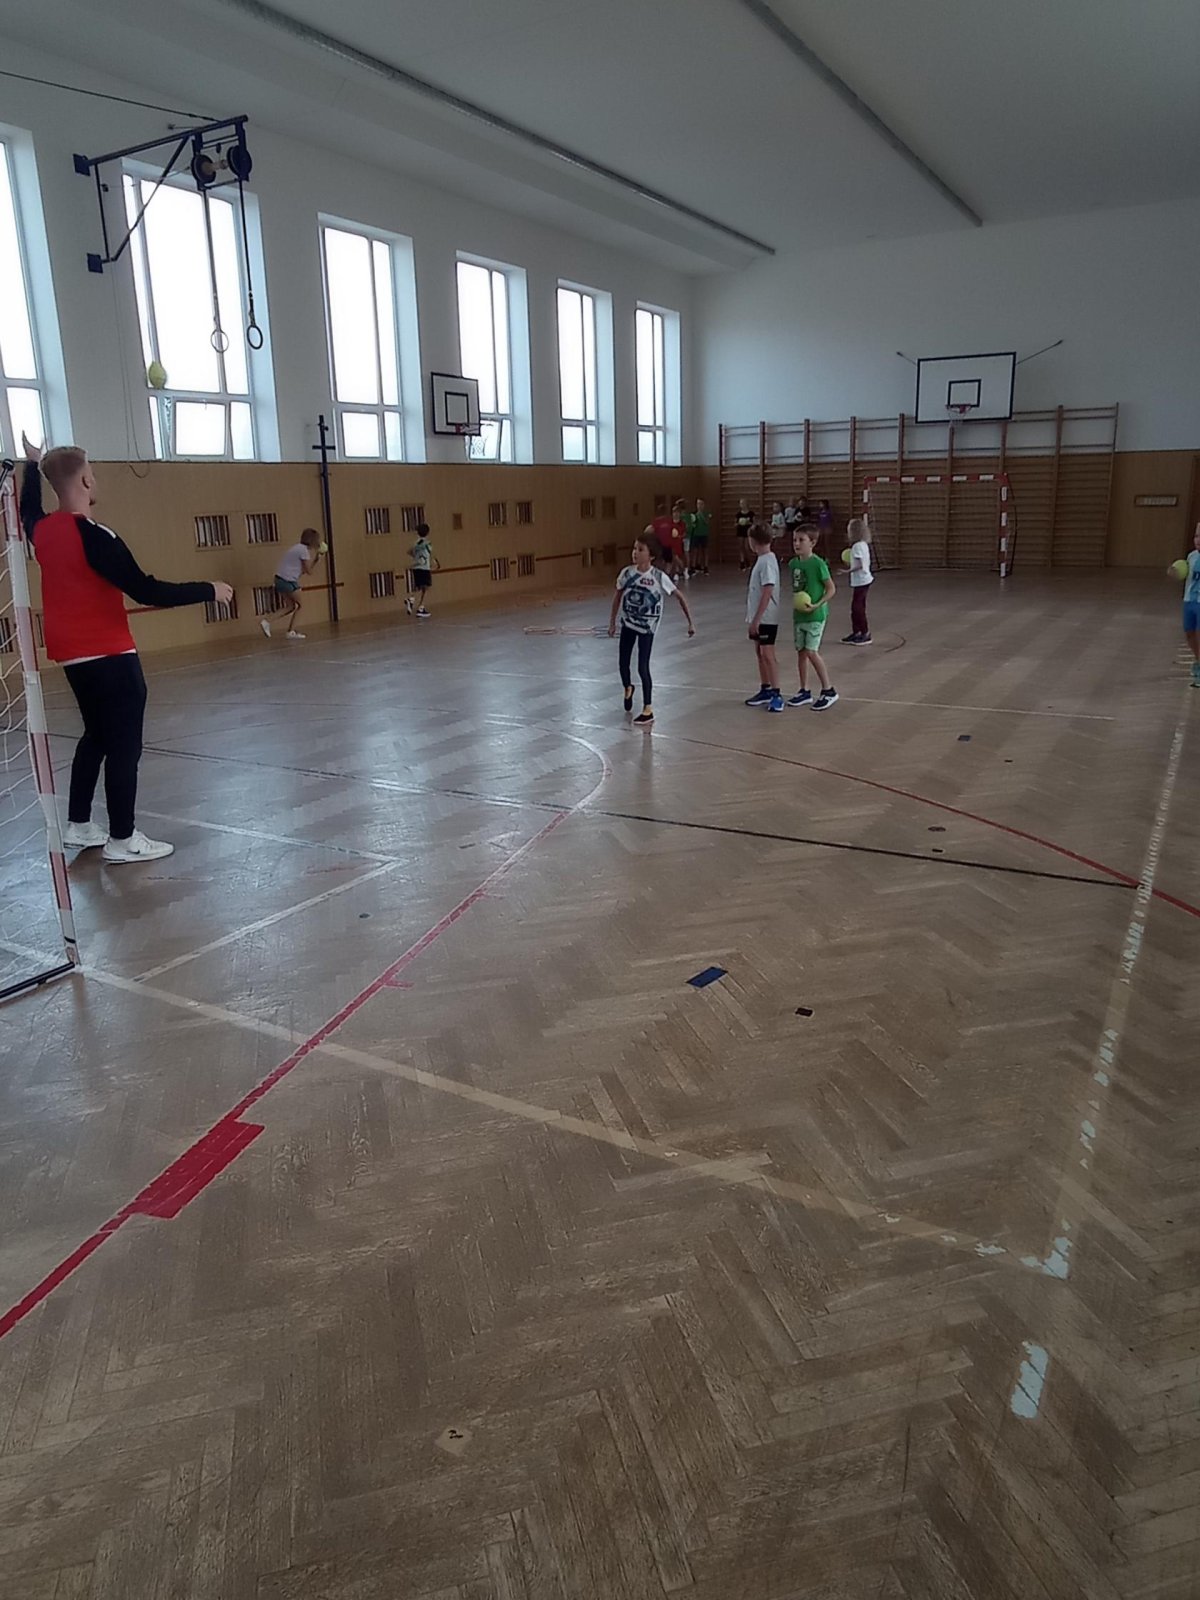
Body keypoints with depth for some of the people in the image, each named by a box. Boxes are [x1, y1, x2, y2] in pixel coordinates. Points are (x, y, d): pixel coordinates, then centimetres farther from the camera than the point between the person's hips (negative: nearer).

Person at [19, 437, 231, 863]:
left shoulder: (43, 530, 4)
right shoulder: (93, 536, -20)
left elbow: (28, 509, 30)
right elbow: (146, 591, -23)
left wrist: (33, 463, 43)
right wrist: (208, 591, -16)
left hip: (73, 655, 9)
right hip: (108, 655, -9)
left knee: (96, 736, 21)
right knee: (124, 745, -1)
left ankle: (79, 826, 26)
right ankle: (122, 840, 3)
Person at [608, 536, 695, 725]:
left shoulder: (659, 577, -19)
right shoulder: (627, 573, -10)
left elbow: (679, 596, -9)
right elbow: (618, 596, 6)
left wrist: (690, 622, -11)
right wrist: (612, 621, 9)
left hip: (647, 627, -4)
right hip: (628, 623, 4)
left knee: (643, 668, -6)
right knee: (623, 663, 11)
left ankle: (648, 710, 6)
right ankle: (628, 689, 45)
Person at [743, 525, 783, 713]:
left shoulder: (767, 562, -18)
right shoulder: (762, 559, 10)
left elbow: (767, 593, -22)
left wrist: (756, 619, -22)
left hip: (766, 618, -10)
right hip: (758, 617, 10)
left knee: (767, 655, -8)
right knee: (760, 653, 14)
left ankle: (776, 694, -5)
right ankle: (765, 690, 24)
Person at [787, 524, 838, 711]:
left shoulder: (818, 564, -14)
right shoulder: (793, 564, 5)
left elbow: (831, 589, -12)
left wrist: (817, 605, -21)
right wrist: (795, 601, 9)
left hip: (815, 615, -7)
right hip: (798, 616, 7)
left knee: (811, 652, -11)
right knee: (801, 652, 10)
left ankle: (828, 691, 0)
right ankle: (804, 692, 21)